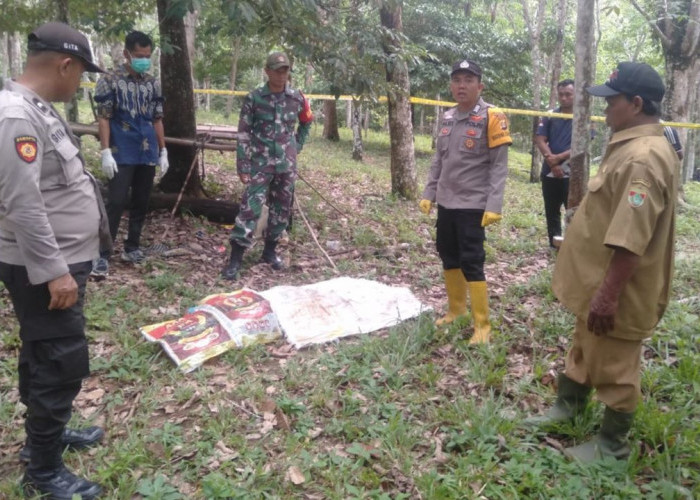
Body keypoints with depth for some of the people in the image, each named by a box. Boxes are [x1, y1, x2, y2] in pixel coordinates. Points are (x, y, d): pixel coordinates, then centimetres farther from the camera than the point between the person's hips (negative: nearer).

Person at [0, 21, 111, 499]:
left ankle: (47, 433, 38)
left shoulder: (39, 109, 11)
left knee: (43, 357, 21)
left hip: (60, 260, 10)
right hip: (43, 269, -10)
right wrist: (53, 271, -24)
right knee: (62, 363, -1)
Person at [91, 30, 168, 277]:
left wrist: (163, 152, 10)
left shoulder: (152, 84, 10)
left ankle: (132, 247, 23)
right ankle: (102, 255, -4)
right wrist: (106, 152, -14)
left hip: (148, 154, 5)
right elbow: (103, 118, -6)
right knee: (116, 204, -8)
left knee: (141, 203, 10)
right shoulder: (110, 81, -3)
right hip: (122, 155, -5)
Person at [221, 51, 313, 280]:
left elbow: (306, 123, 21)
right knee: (250, 207, -11)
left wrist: (297, 146, 12)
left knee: (281, 209, 10)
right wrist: (243, 165, -10)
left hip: (286, 164, 4)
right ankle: (235, 257, -6)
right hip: (260, 163, -3)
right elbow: (243, 133, -6)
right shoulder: (254, 98, -6)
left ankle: (270, 250, 27)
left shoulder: (297, 98, 2)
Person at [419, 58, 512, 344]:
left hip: (474, 205, -6)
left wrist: (494, 206, -19)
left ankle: (482, 325, 4)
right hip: (446, 203, 7)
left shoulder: (492, 118, -10)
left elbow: (499, 166, -12)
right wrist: (428, 193, 10)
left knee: (471, 263, -6)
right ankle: (456, 308, 32)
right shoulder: (447, 118, 9)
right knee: (448, 257, 14)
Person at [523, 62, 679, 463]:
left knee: (614, 366, 7)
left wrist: (607, 296, -28)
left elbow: (630, 242, -31)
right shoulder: (637, 147, 9)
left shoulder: (643, 158, -26)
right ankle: (569, 405, 44)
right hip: (603, 282, 10)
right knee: (585, 347, 25)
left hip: (618, 291, -10)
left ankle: (613, 443, 25)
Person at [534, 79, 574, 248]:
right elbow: (540, 140, -1)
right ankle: (554, 246, 21)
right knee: (551, 212, 11)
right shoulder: (549, 116, 7)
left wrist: (559, 157, -18)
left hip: (572, 174, -3)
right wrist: (552, 162, -14)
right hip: (550, 172, 4)